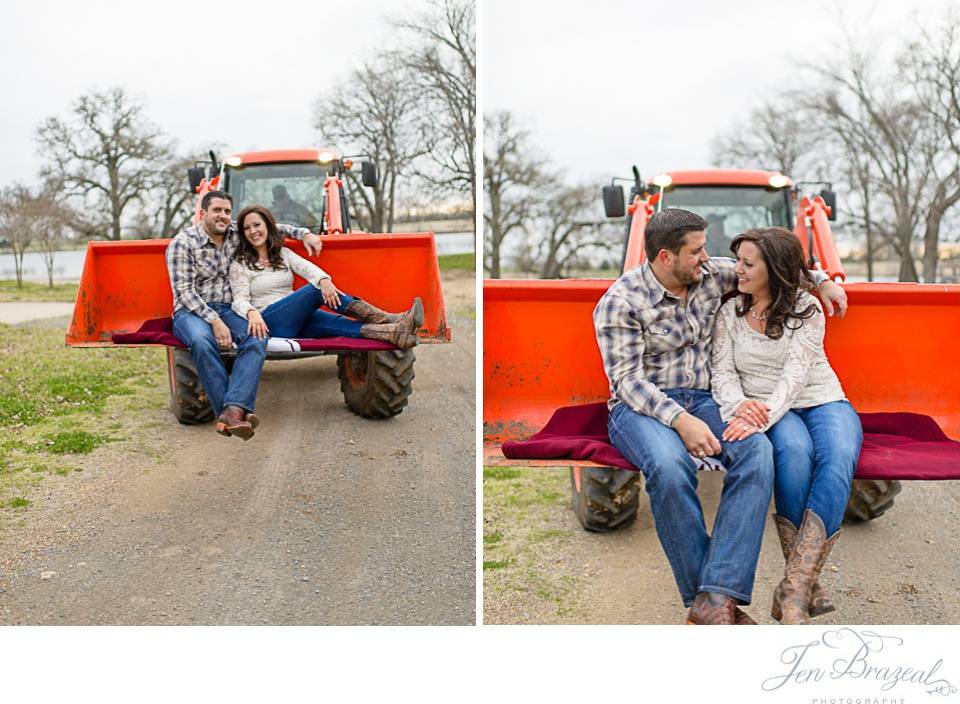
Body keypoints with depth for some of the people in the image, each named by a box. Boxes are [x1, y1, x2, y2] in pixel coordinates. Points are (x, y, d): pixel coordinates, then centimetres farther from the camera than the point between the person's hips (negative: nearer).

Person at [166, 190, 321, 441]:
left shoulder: (235, 233, 11)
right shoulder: (182, 244, -5)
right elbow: (184, 291, -12)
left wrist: (304, 233, 12)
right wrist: (214, 321, -23)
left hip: (228, 309, 4)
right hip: (191, 311, -4)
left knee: (256, 338, -30)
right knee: (201, 341, -40)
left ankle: (232, 411, -43)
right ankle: (233, 411, -38)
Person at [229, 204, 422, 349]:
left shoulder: (283, 253, 16)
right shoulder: (239, 265, 4)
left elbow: (306, 267, -3)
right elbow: (240, 299, -9)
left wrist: (323, 279, -28)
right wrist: (252, 313, -34)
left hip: (296, 321, 5)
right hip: (270, 321, -5)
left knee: (335, 322, -24)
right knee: (317, 290, -25)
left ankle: (393, 332, -49)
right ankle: (386, 319, -34)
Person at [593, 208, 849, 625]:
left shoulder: (710, 274, 8)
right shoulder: (620, 302, -9)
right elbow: (628, 379, -14)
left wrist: (822, 280, 18)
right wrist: (680, 420, -26)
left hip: (701, 400, 5)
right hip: (641, 407, -5)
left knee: (757, 450, -29)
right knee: (670, 465, -40)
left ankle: (714, 599, -35)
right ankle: (702, 592, -25)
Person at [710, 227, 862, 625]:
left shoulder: (806, 309, 1)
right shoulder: (730, 313, 10)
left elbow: (796, 371, -13)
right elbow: (722, 371, 0)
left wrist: (765, 414, -31)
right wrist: (740, 406, -24)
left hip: (823, 402, 0)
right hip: (763, 410, 0)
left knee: (838, 459, -35)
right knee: (794, 449, -37)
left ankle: (793, 591, -40)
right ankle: (806, 584, -33)